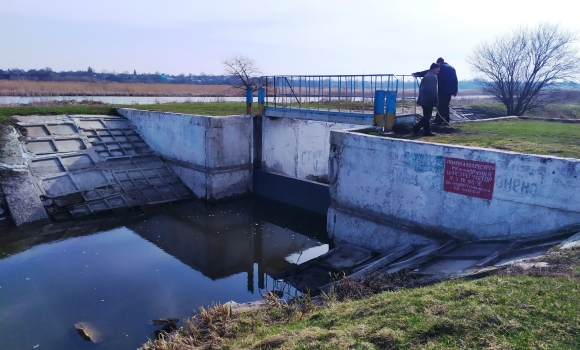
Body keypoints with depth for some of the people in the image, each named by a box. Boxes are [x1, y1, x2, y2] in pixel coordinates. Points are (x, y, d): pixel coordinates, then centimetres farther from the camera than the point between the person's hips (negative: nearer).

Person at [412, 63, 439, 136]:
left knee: (426, 116, 11)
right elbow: (433, 90, -19)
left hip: (424, 99, 10)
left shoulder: (427, 75, 18)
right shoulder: (433, 76, -12)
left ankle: (427, 131, 13)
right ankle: (416, 128, -8)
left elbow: (421, 87, 20)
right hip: (428, 100, -10)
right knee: (427, 116, -6)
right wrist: (435, 100, -15)